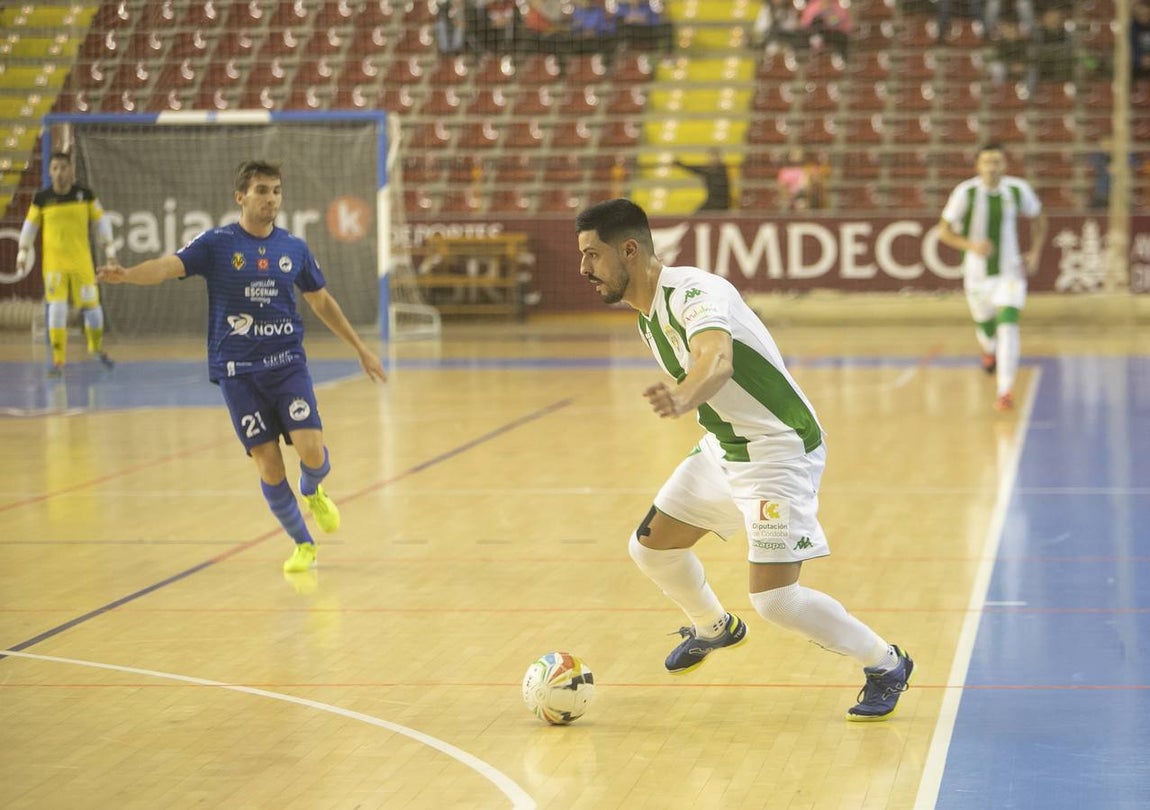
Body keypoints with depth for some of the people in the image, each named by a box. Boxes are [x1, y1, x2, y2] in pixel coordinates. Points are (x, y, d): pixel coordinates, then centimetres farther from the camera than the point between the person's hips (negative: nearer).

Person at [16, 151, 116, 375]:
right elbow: (30, 225, 9)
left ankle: (97, 347, 32)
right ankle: (58, 360, -2)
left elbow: (100, 221, 6)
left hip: (81, 261, 1)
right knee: (57, 308, -10)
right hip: (53, 262, -1)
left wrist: (109, 249, 3)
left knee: (91, 306, 3)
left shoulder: (85, 194, -2)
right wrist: (23, 252, 6)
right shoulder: (42, 198, -2)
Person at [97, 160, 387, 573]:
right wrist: (127, 274, -39)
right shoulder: (216, 244, -4)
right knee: (268, 464, -4)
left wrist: (360, 348, 24)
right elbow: (169, 266, -18)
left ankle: (312, 492, 23)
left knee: (311, 450, -15)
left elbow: (322, 301, 20)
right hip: (237, 370, -2)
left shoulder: (294, 248, 6)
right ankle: (303, 545, 17)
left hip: (287, 363, 2)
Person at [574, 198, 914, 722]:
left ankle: (886, 664, 6)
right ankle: (713, 628, 41)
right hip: (722, 448, 9)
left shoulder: (693, 293, -27)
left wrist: (683, 398, -69)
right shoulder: (647, 316, 3)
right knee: (650, 546, 13)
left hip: (781, 452, -9)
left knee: (773, 598, -15)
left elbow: (717, 359, -49)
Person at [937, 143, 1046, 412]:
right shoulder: (965, 192, -12)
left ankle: (1005, 391, -19)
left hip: (1010, 271, -1)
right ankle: (989, 350, 56)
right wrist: (970, 245, -23)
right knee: (985, 325, 16)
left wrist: (1035, 252, 0)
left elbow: (1038, 218, 12)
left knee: (1008, 325, -19)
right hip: (977, 273, 1)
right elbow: (944, 231, -6)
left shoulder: (1018, 189, -7)